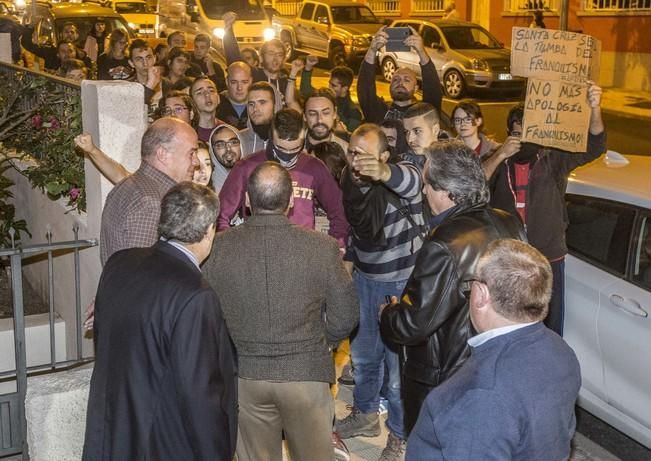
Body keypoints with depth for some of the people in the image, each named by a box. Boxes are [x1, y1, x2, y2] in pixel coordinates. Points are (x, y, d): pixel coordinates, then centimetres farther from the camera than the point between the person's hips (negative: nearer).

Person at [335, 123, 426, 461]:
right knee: (362, 352, 21)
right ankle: (365, 415, 43)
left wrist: (383, 173, -70)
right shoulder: (349, 180, -3)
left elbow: (412, 182, -49)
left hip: (402, 283, -6)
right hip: (364, 279, 6)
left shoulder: (401, 177, -23)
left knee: (399, 361, 4)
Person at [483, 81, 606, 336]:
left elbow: (594, 148, -15)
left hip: (548, 258, -1)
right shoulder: (498, 161, -1)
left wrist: (594, 109, -32)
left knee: (550, 324, 12)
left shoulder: (553, 160, -5)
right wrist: (499, 155, -28)